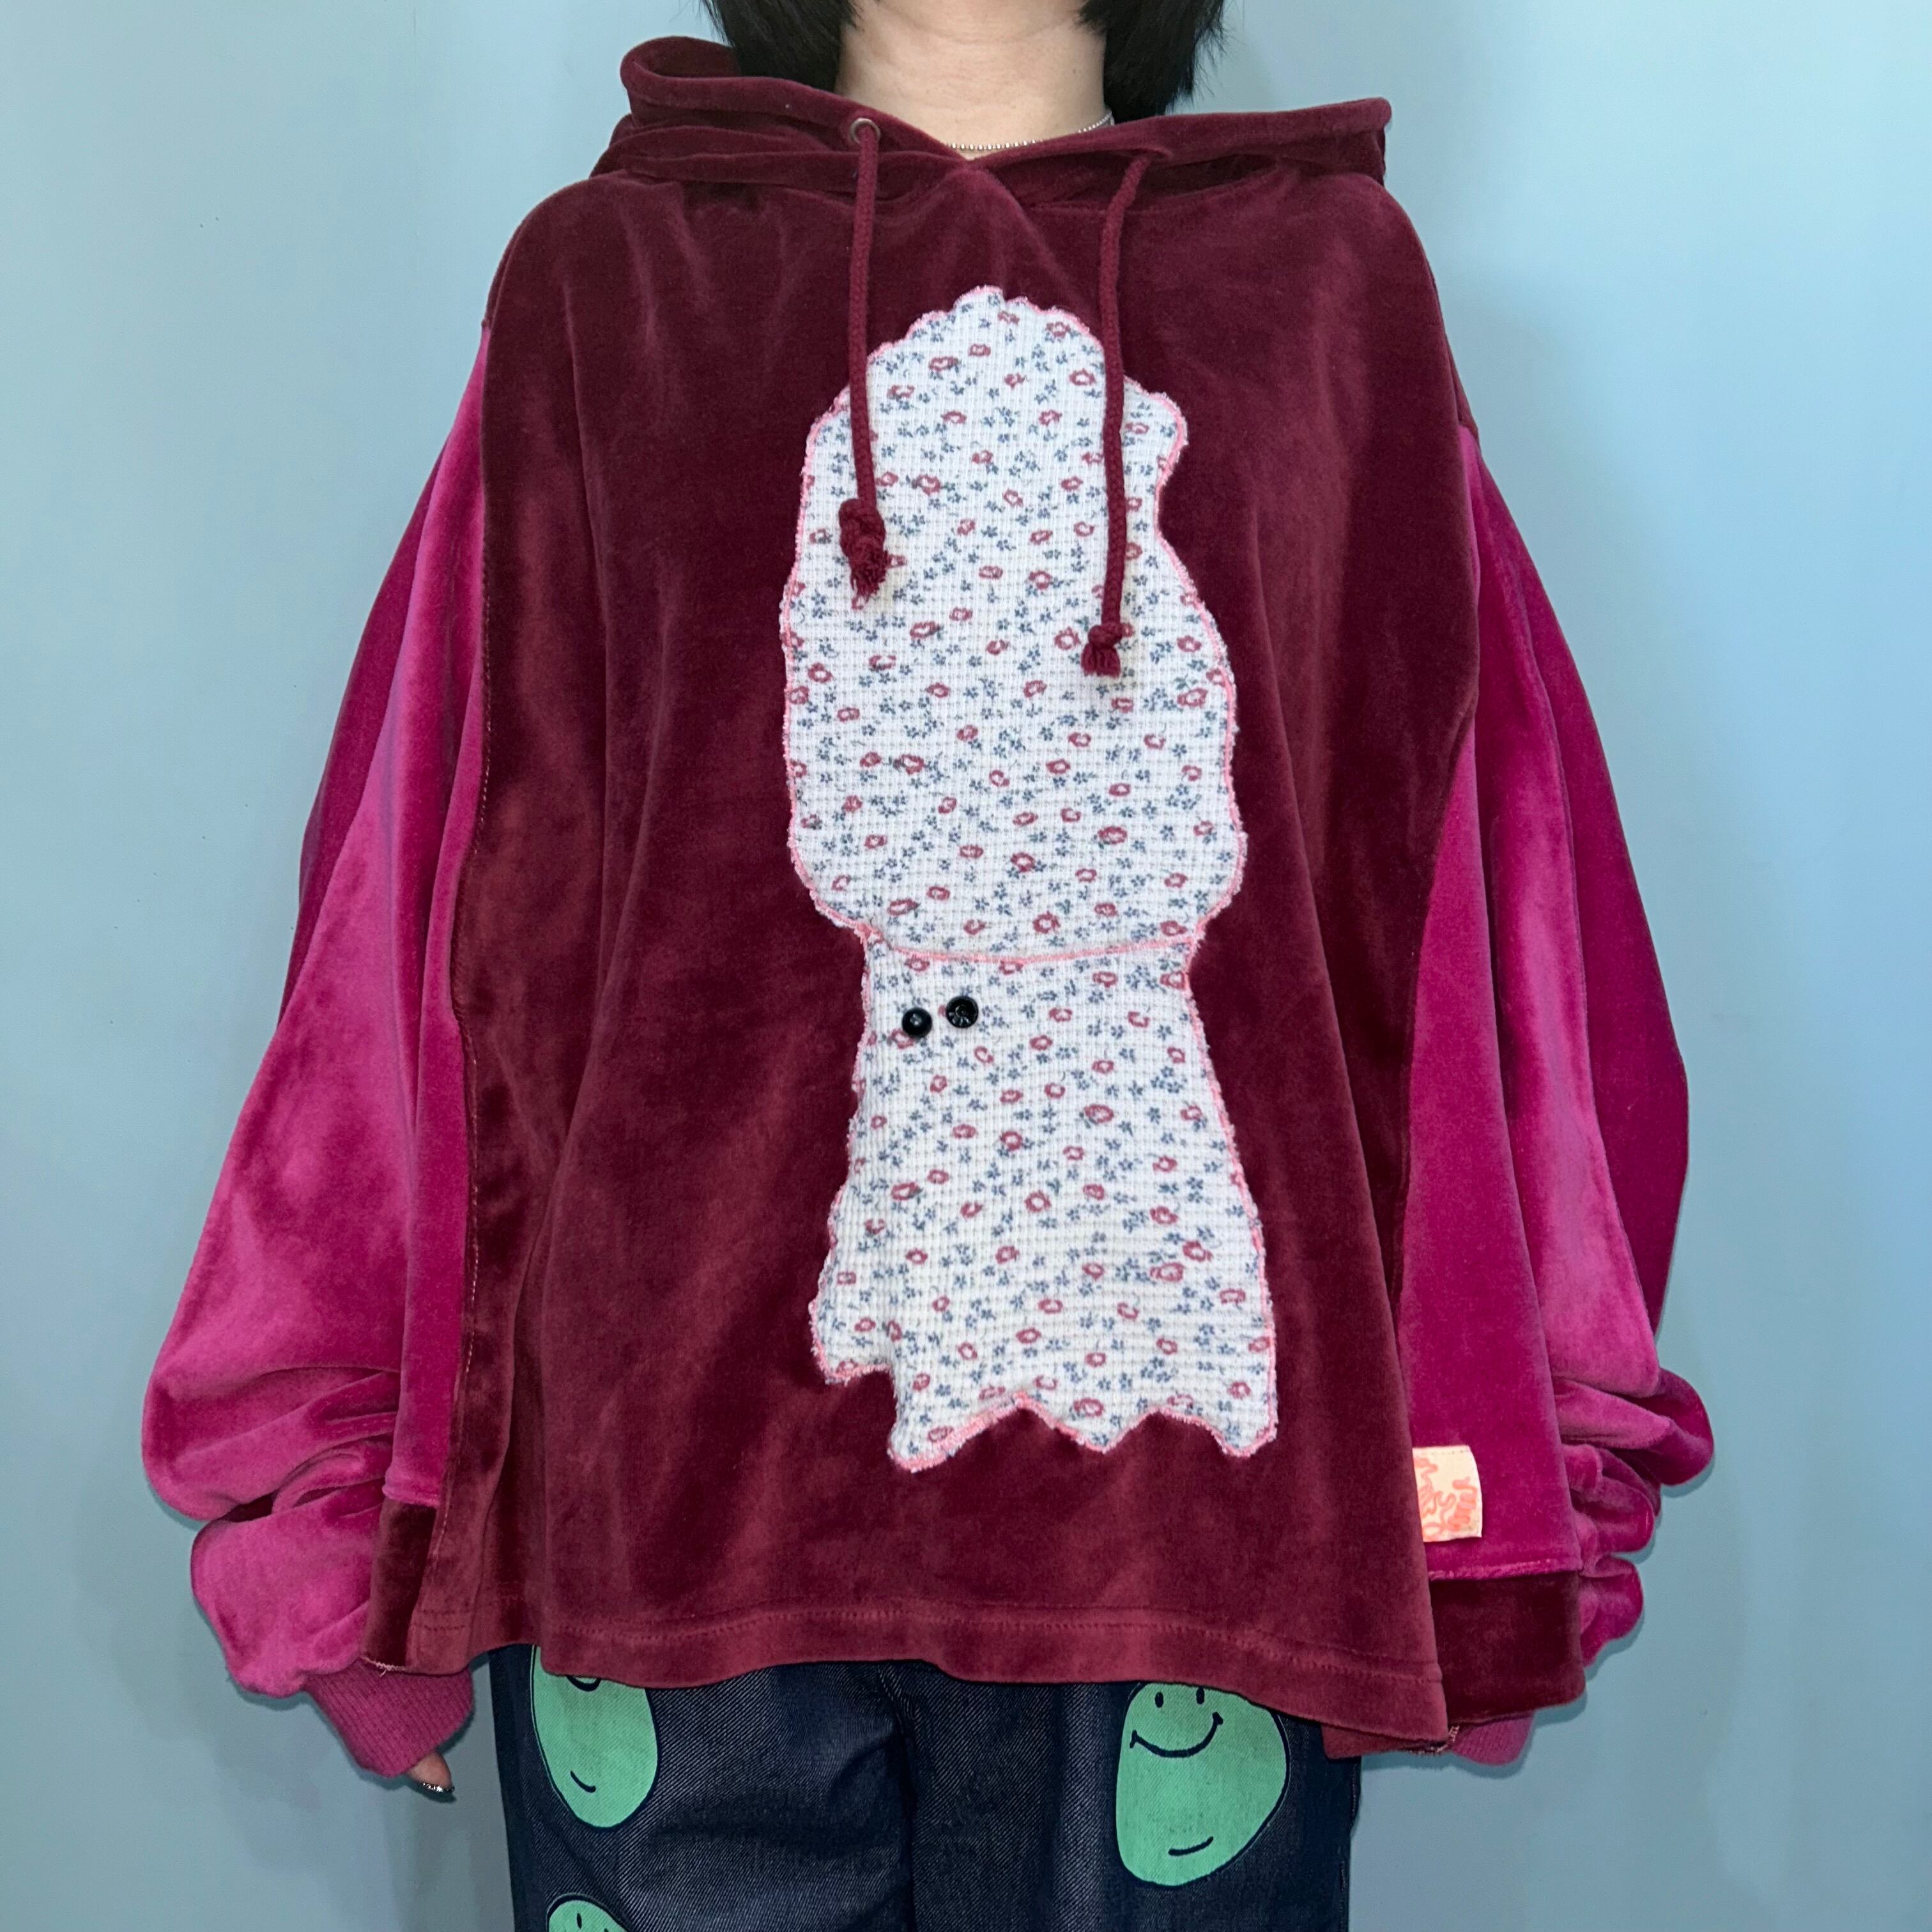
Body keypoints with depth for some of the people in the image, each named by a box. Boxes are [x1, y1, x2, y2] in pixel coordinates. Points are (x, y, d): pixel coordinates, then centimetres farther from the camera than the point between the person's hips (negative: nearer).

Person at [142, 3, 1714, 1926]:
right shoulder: (602, 284, 10)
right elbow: (482, 916, 7)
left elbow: (1444, 929, 7)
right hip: (685, 1457, 0)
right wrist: (361, 1496, 6)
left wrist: (1490, 1494, 4)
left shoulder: (1336, 284, 11)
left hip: (1190, 1464, 1)